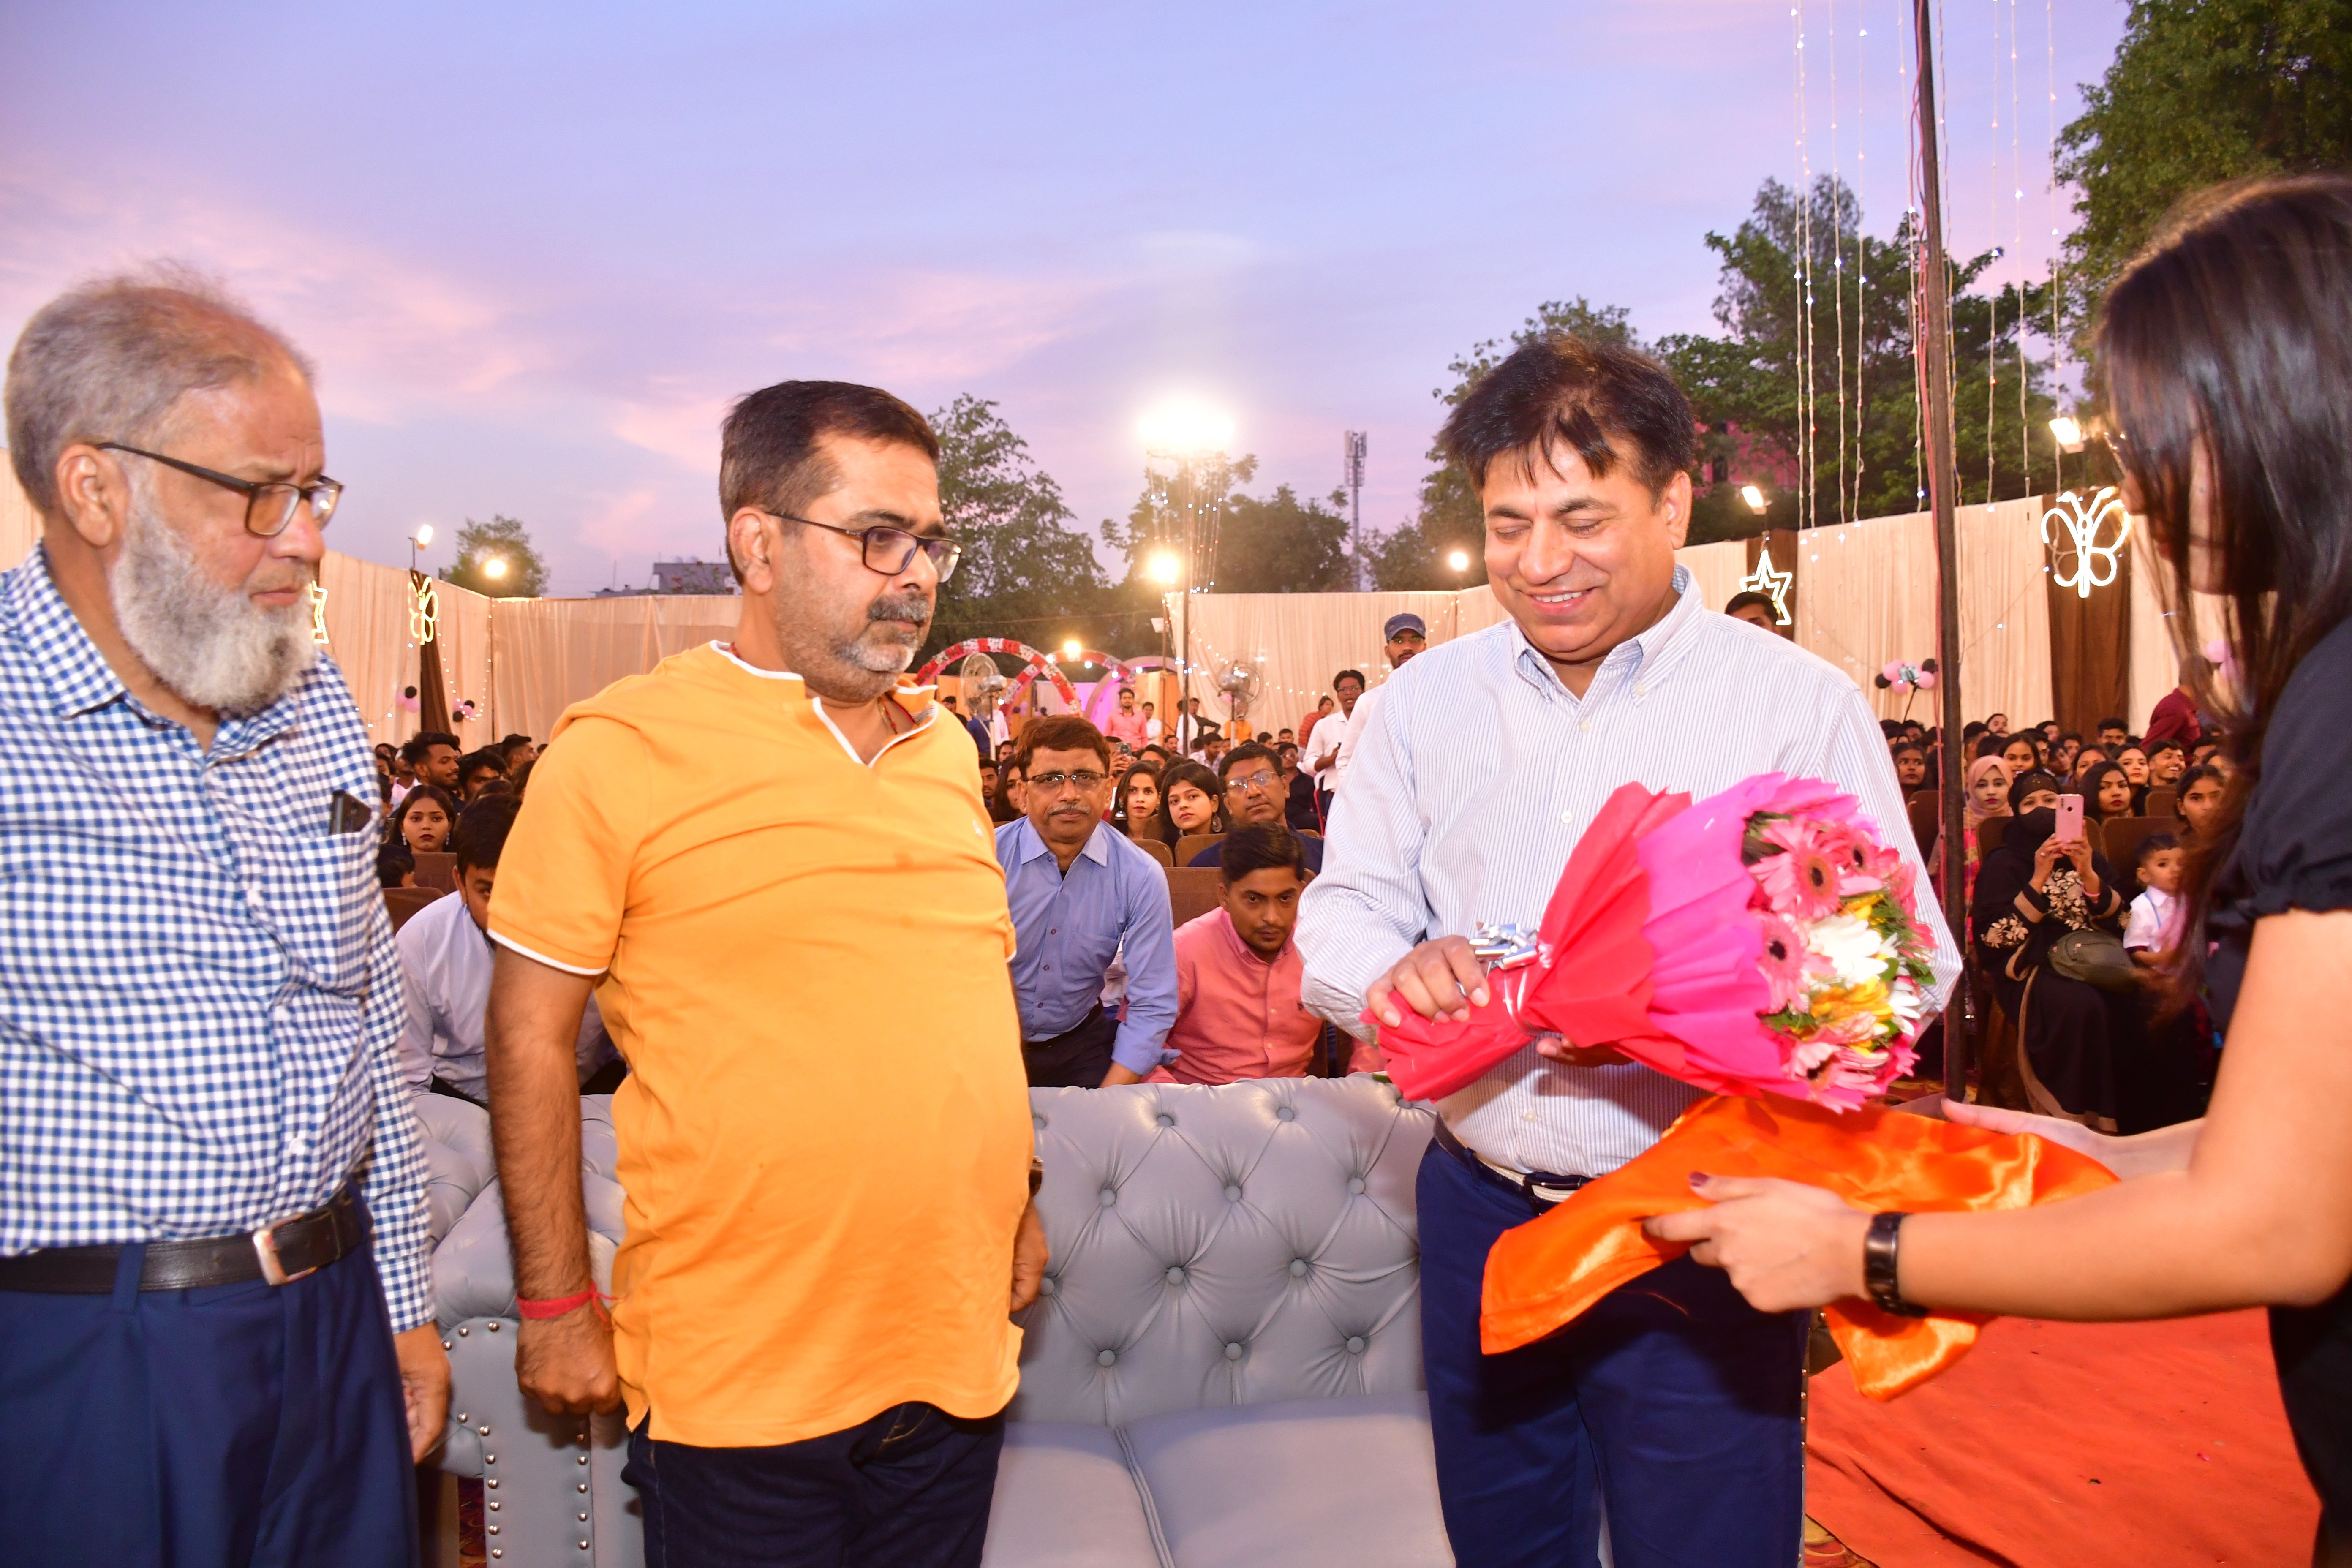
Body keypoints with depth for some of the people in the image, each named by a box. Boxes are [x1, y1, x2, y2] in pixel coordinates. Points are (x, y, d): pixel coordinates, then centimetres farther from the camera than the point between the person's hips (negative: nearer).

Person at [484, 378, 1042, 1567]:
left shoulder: (945, 745, 8)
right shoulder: (623, 749, -10)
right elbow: (531, 1035, -7)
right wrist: (556, 1304, -5)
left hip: (958, 1347, 5)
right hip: (742, 1379, -5)